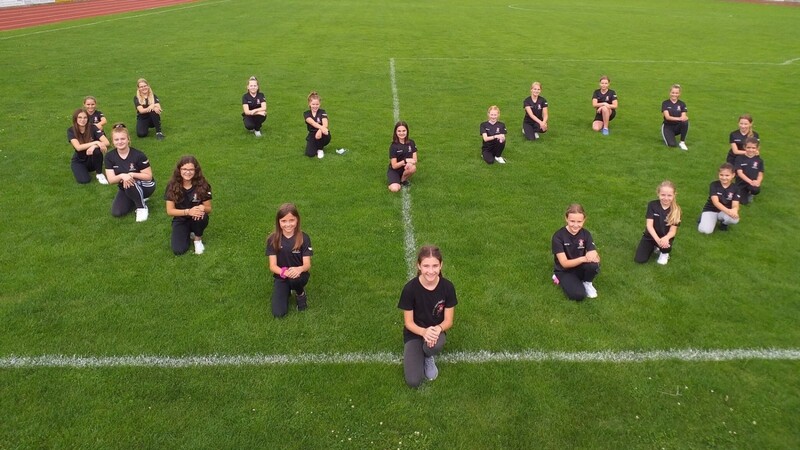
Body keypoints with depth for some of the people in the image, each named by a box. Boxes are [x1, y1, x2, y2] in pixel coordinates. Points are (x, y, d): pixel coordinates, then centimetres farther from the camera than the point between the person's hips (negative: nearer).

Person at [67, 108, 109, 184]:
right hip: (79, 161, 0)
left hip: (91, 160, 0)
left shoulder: (93, 128, -14)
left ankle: (99, 174, -12)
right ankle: (83, 170, 12)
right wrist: (95, 142, -37)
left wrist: (94, 146, -41)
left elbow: (107, 143, -24)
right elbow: (78, 147, -28)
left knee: (97, 150, -34)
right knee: (84, 180, -26)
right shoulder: (71, 131, -14)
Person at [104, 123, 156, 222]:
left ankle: (142, 207, -14)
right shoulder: (109, 156, -10)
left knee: (130, 183, -39)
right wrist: (122, 176, -36)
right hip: (125, 189, 5)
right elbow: (111, 180, -14)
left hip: (145, 186, -5)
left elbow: (149, 176, -19)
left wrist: (132, 175, -34)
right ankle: (139, 199, 14)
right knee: (116, 213, -13)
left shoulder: (138, 155, -21)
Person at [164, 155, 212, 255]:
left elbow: (209, 209, -8)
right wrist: (188, 211, -31)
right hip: (180, 220, 0)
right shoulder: (172, 186, -14)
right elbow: (170, 211, -14)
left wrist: (202, 208, -34)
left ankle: (198, 239, -4)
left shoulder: (202, 185, -15)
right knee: (178, 250, -21)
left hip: (197, 219, 0)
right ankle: (188, 234, 15)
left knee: (201, 216, -37)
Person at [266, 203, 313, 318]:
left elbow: (307, 264, -17)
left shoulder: (304, 238, -14)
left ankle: (301, 294, -2)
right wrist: (285, 272, -38)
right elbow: (272, 266, -15)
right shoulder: (273, 239, -11)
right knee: (278, 313, -15)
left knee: (294, 278, -39)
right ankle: (287, 290, 17)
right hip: (280, 276, 1)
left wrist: (299, 269, -42)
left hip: (298, 275, -1)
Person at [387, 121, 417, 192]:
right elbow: (394, 166, -17)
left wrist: (410, 163, -29)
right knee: (395, 189, -30)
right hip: (394, 170, -3)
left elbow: (415, 160, -7)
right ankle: (395, 183, 7)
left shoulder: (411, 143, -4)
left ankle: (403, 180, -2)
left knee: (413, 168, -33)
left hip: (405, 168, 4)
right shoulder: (393, 146, -15)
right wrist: (405, 160, -30)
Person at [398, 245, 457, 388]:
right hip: (415, 332, -1)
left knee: (436, 345, -38)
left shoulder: (447, 287, -17)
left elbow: (448, 321, -8)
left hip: (436, 330, 1)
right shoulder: (410, 288, -22)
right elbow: (408, 322, -13)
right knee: (413, 381, -19)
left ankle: (428, 357, 1)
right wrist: (424, 332, -33)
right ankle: (421, 354, 14)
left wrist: (438, 329, -31)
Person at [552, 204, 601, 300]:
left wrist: (593, 256, -39)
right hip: (564, 271, -3)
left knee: (593, 265, -31)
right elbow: (564, 263, -23)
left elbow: (597, 257, -14)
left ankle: (587, 283, 1)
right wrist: (583, 259, -38)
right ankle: (560, 279, 4)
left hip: (580, 267, 3)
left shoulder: (586, 234, -8)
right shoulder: (558, 236, -20)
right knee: (578, 295, -26)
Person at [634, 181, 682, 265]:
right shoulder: (652, 205, -14)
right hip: (650, 236, 1)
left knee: (665, 244, -37)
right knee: (639, 260, -12)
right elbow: (649, 225, -20)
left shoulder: (676, 210, -13)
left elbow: (673, 230, -16)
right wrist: (657, 239, -37)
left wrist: (666, 238, -41)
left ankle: (664, 253, 3)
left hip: (665, 237, -1)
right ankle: (654, 247, 20)